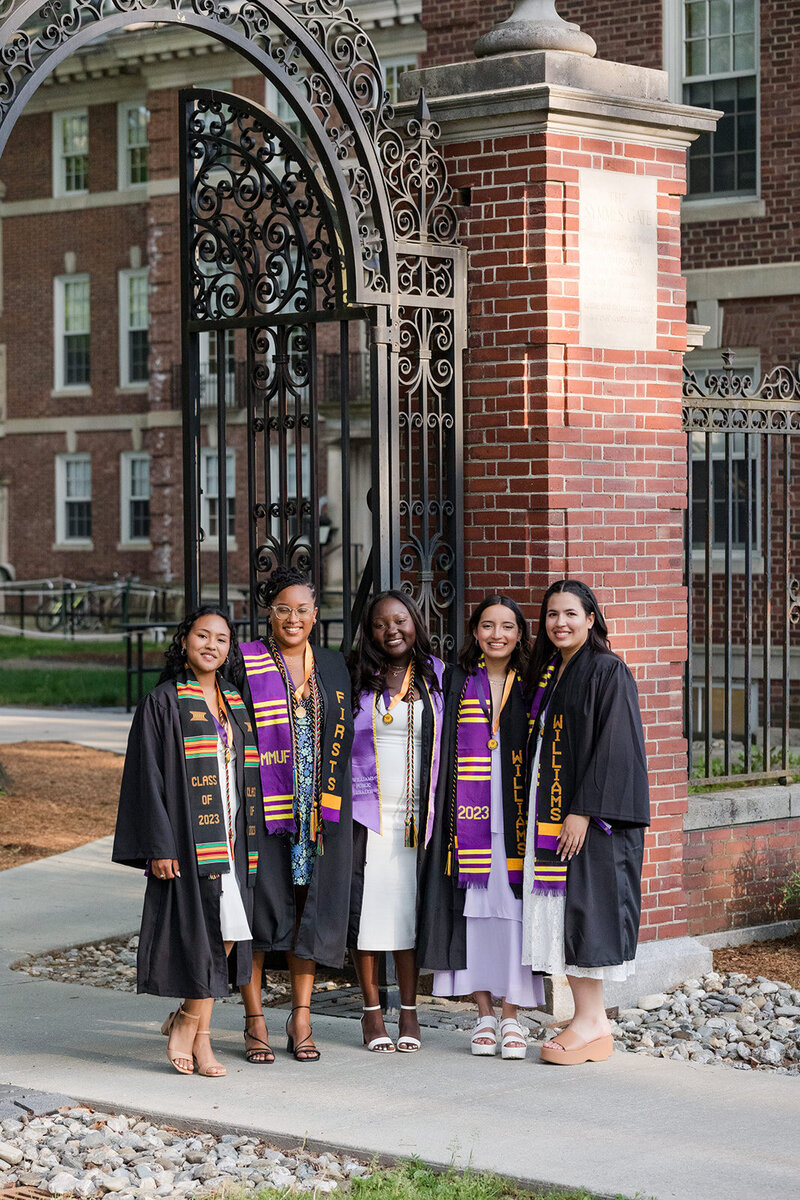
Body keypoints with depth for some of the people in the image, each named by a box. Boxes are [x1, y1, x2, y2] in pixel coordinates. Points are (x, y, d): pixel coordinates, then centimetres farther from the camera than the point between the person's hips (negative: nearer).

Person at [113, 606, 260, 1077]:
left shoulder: (235, 704, 14)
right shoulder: (164, 703, -3)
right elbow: (148, 776, -7)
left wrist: (251, 840, 12)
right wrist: (158, 846, -15)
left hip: (230, 839, 6)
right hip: (189, 838, -6)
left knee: (229, 934, 2)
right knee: (206, 934, -9)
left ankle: (186, 1022, 17)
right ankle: (198, 1037, 4)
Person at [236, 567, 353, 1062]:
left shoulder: (334, 666, 11)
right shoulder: (246, 664, -2)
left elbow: (344, 736, 14)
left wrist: (336, 800, 7)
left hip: (318, 810, 4)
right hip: (263, 807, -3)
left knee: (310, 909, 6)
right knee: (260, 909, -1)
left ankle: (301, 1018, 15)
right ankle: (256, 1021, 8)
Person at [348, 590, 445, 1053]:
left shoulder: (437, 676, 8)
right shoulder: (356, 680, 5)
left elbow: (452, 741, 11)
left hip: (417, 813, 1)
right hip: (367, 811, -1)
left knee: (411, 906, 1)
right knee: (368, 905, -2)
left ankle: (410, 1010, 9)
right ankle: (372, 1010, 7)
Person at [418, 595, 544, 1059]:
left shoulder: (530, 686, 7)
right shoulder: (457, 682, 6)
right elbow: (443, 752, 4)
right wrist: (440, 818, -3)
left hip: (514, 815, 0)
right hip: (469, 816, 0)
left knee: (513, 909, -3)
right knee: (474, 907, 2)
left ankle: (512, 1016, 4)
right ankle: (485, 1014, 11)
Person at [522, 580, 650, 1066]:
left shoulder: (608, 672, -9)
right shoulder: (547, 674, 15)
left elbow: (612, 746, -15)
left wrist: (583, 811, -20)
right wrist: (544, 814, 11)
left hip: (593, 813, -8)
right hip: (551, 812, 8)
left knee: (585, 908, -6)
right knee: (561, 913, 5)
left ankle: (591, 1023, 0)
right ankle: (593, 1022, 9)